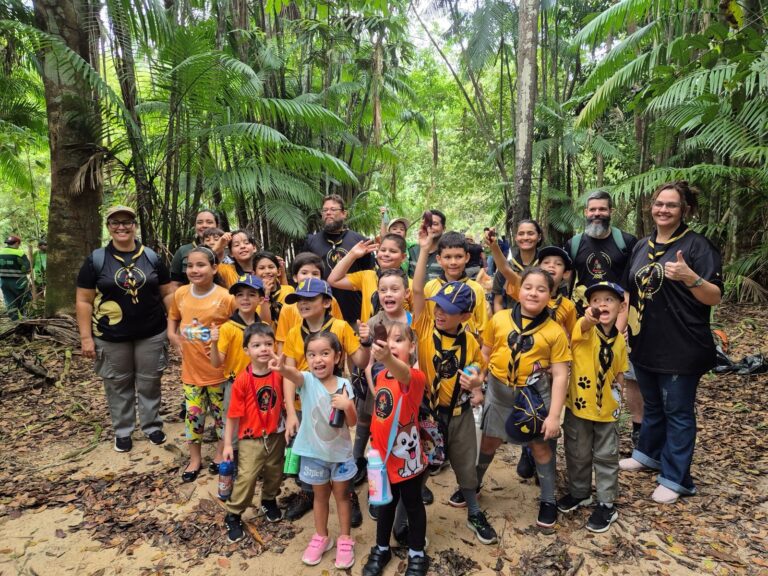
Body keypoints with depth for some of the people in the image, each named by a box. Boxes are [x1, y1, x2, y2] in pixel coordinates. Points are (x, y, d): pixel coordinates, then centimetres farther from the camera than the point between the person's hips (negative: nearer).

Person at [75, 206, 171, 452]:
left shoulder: (152, 257, 2)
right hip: (111, 336, -1)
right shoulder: (96, 259, -2)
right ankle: (122, 431, 28)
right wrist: (86, 337, -6)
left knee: (149, 382, 11)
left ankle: (152, 426, 28)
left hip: (151, 334, 1)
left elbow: (167, 293, 6)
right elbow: (84, 301, -1)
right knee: (118, 384, 11)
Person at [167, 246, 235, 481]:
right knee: (193, 414, 12)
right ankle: (195, 459, 30)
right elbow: (173, 318, 16)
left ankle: (220, 454, 33)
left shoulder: (225, 297, -16)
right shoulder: (180, 294, -3)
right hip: (191, 368, 3)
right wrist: (173, 336, 0)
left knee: (221, 412, 13)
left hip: (218, 369, -3)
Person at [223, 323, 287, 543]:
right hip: (251, 439, -3)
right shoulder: (242, 380, -19)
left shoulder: (279, 373, -11)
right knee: (246, 478, -4)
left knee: (275, 473, 20)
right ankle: (233, 516, 18)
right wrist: (227, 444, -9)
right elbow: (233, 415, -12)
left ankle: (269, 501, 47)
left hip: (276, 435, 4)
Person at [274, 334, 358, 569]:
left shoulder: (344, 385, -11)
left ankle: (345, 539, 33)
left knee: (342, 495, 16)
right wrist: (283, 368, -67)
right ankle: (321, 537, 39)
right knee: (320, 495, 18)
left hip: (341, 451, 1)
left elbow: (352, 422, -7)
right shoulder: (307, 380, -16)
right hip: (314, 451, 0)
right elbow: (292, 376, -43)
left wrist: (348, 406, -29)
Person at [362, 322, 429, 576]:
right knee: (385, 503, 22)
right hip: (383, 454, 5)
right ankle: (381, 549, 42)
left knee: (413, 504, 15)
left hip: (407, 455, -5)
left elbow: (404, 374, -49)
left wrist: (388, 359, -71)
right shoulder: (381, 376, -2)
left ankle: (417, 555, 35)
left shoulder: (415, 377, -24)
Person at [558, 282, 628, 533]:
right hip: (578, 405, -2)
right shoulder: (583, 330, -14)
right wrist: (589, 317, -62)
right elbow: (584, 327, -40)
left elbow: (619, 372, 13)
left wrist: (618, 392, -3)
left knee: (606, 457, 12)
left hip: (607, 408, 2)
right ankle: (579, 492, 37)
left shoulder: (619, 340, 0)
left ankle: (606, 504, 27)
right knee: (578, 454, 15)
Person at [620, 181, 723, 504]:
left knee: (677, 412, 5)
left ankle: (675, 478, 18)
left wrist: (690, 277, -31)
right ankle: (649, 454, 40)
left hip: (681, 348, -6)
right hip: (645, 344, 6)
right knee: (652, 405, 22)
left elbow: (715, 298, -13)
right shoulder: (642, 247, 9)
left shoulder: (697, 245, -9)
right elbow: (631, 291, 17)